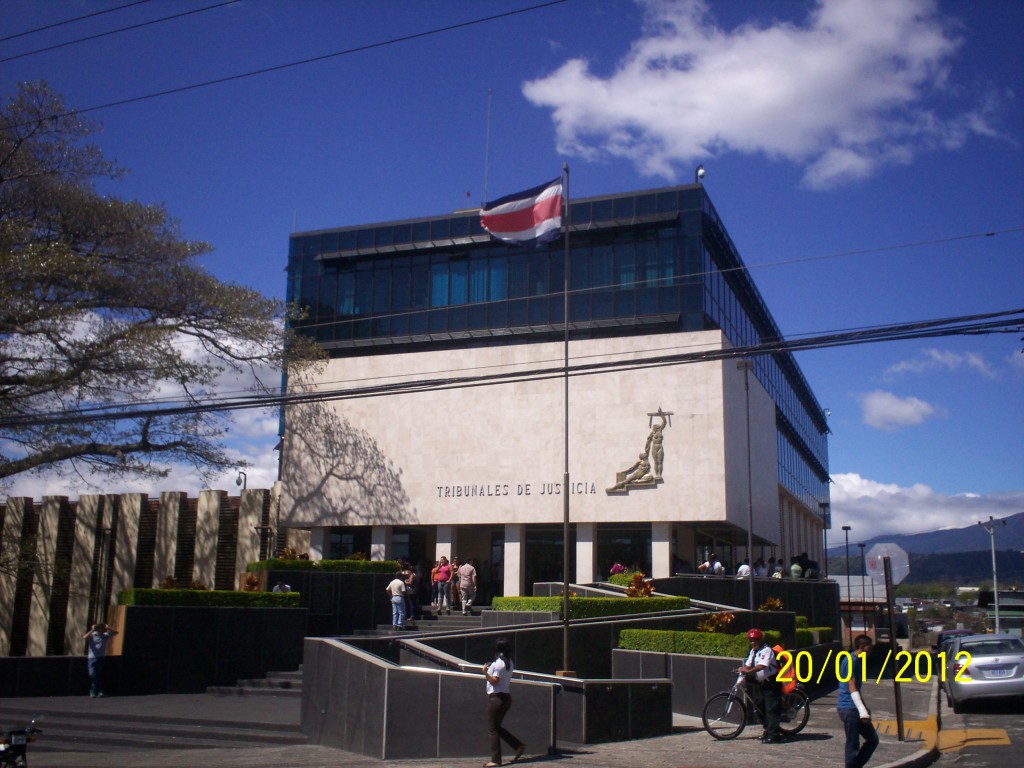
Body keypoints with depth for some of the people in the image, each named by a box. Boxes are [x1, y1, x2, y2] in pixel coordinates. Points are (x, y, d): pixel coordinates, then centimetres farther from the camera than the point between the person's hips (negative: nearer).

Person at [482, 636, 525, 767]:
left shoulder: (498, 663, -16)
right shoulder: (509, 663, 11)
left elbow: (495, 682, -18)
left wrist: (485, 673, -26)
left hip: (496, 697, -9)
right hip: (506, 697, 9)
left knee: (492, 729, -1)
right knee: (497, 727, 17)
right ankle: (519, 746, 10)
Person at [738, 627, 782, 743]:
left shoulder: (766, 650, -17)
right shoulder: (753, 651, 12)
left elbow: (761, 666, -31)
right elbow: (748, 665, 7)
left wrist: (748, 671, -38)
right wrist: (743, 670, -13)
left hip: (771, 683, -9)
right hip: (761, 683, 9)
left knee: (771, 709, -10)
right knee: (762, 707, 14)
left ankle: (774, 734, -9)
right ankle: (767, 729, 26)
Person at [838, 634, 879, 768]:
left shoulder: (858, 661, 16)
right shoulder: (850, 661, -16)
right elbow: (852, 688, -22)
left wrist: (864, 708, 29)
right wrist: (862, 711, -26)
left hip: (854, 708, 10)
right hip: (849, 708, -10)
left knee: (873, 739, 13)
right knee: (853, 745, -4)